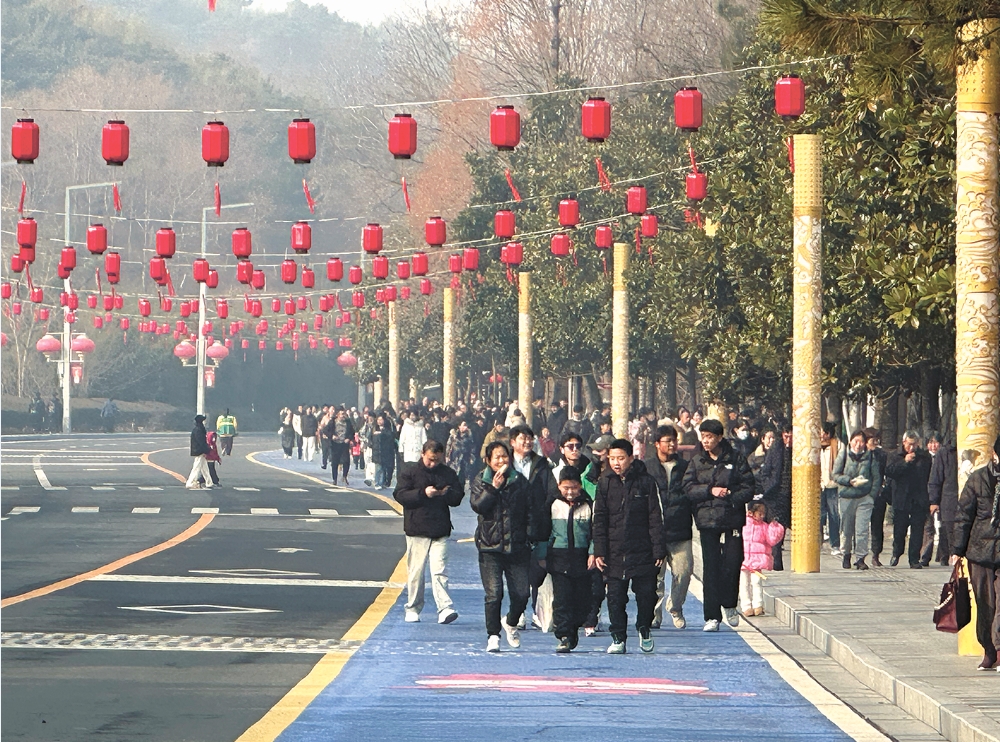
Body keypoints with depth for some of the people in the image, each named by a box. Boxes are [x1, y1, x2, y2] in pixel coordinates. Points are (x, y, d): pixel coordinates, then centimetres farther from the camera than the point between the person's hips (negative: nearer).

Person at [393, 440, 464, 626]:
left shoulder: (448, 474, 11)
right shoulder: (410, 471, 2)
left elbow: (458, 498, 11)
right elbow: (400, 495, -7)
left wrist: (447, 493, -11)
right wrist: (423, 493, -19)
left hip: (441, 531, 1)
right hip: (417, 530, -1)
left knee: (439, 571, -7)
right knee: (415, 570, 3)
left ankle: (445, 608, -14)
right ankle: (413, 609, 14)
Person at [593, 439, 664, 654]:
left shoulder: (646, 482, -2)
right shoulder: (605, 483, 4)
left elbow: (655, 519, -1)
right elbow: (599, 520, 6)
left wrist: (658, 551, -6)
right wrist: (599, 551, -2)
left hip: (642, 551, -1)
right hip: (614, 553, 2)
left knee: (646, 594, 4)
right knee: (615, 597, 1)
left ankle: (644, 629, 28)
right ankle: (618, 639, 10)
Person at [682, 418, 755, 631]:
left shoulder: (735, 460, 3)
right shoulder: (697, 462, 9)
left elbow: (748, 488, 1)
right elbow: (688, 488, 1)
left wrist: (730, 496, -15)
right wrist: (711, 490, -13)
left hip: (732, 519, -1)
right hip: (707, 520, 1)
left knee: (733, 562, -4)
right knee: (711, 567, -2)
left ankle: (729, 605, 20)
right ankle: (712, 616, 0)